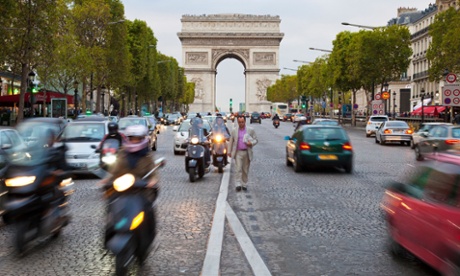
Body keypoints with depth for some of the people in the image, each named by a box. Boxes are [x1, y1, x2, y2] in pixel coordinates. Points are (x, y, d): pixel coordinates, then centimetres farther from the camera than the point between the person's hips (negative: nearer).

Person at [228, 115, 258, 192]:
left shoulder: (251, 130, 4)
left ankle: (244, 184, 17)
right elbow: (231, 141, 12)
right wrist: (229, 151, 9)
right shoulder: (234, 130, 8)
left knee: (245, 170, 7)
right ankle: (238, 184, -13)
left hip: (247, 153, 0)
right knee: (238, 169, -10)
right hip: (238, 152, 0)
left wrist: (251, 143, -14)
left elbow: (255, 140, 7)